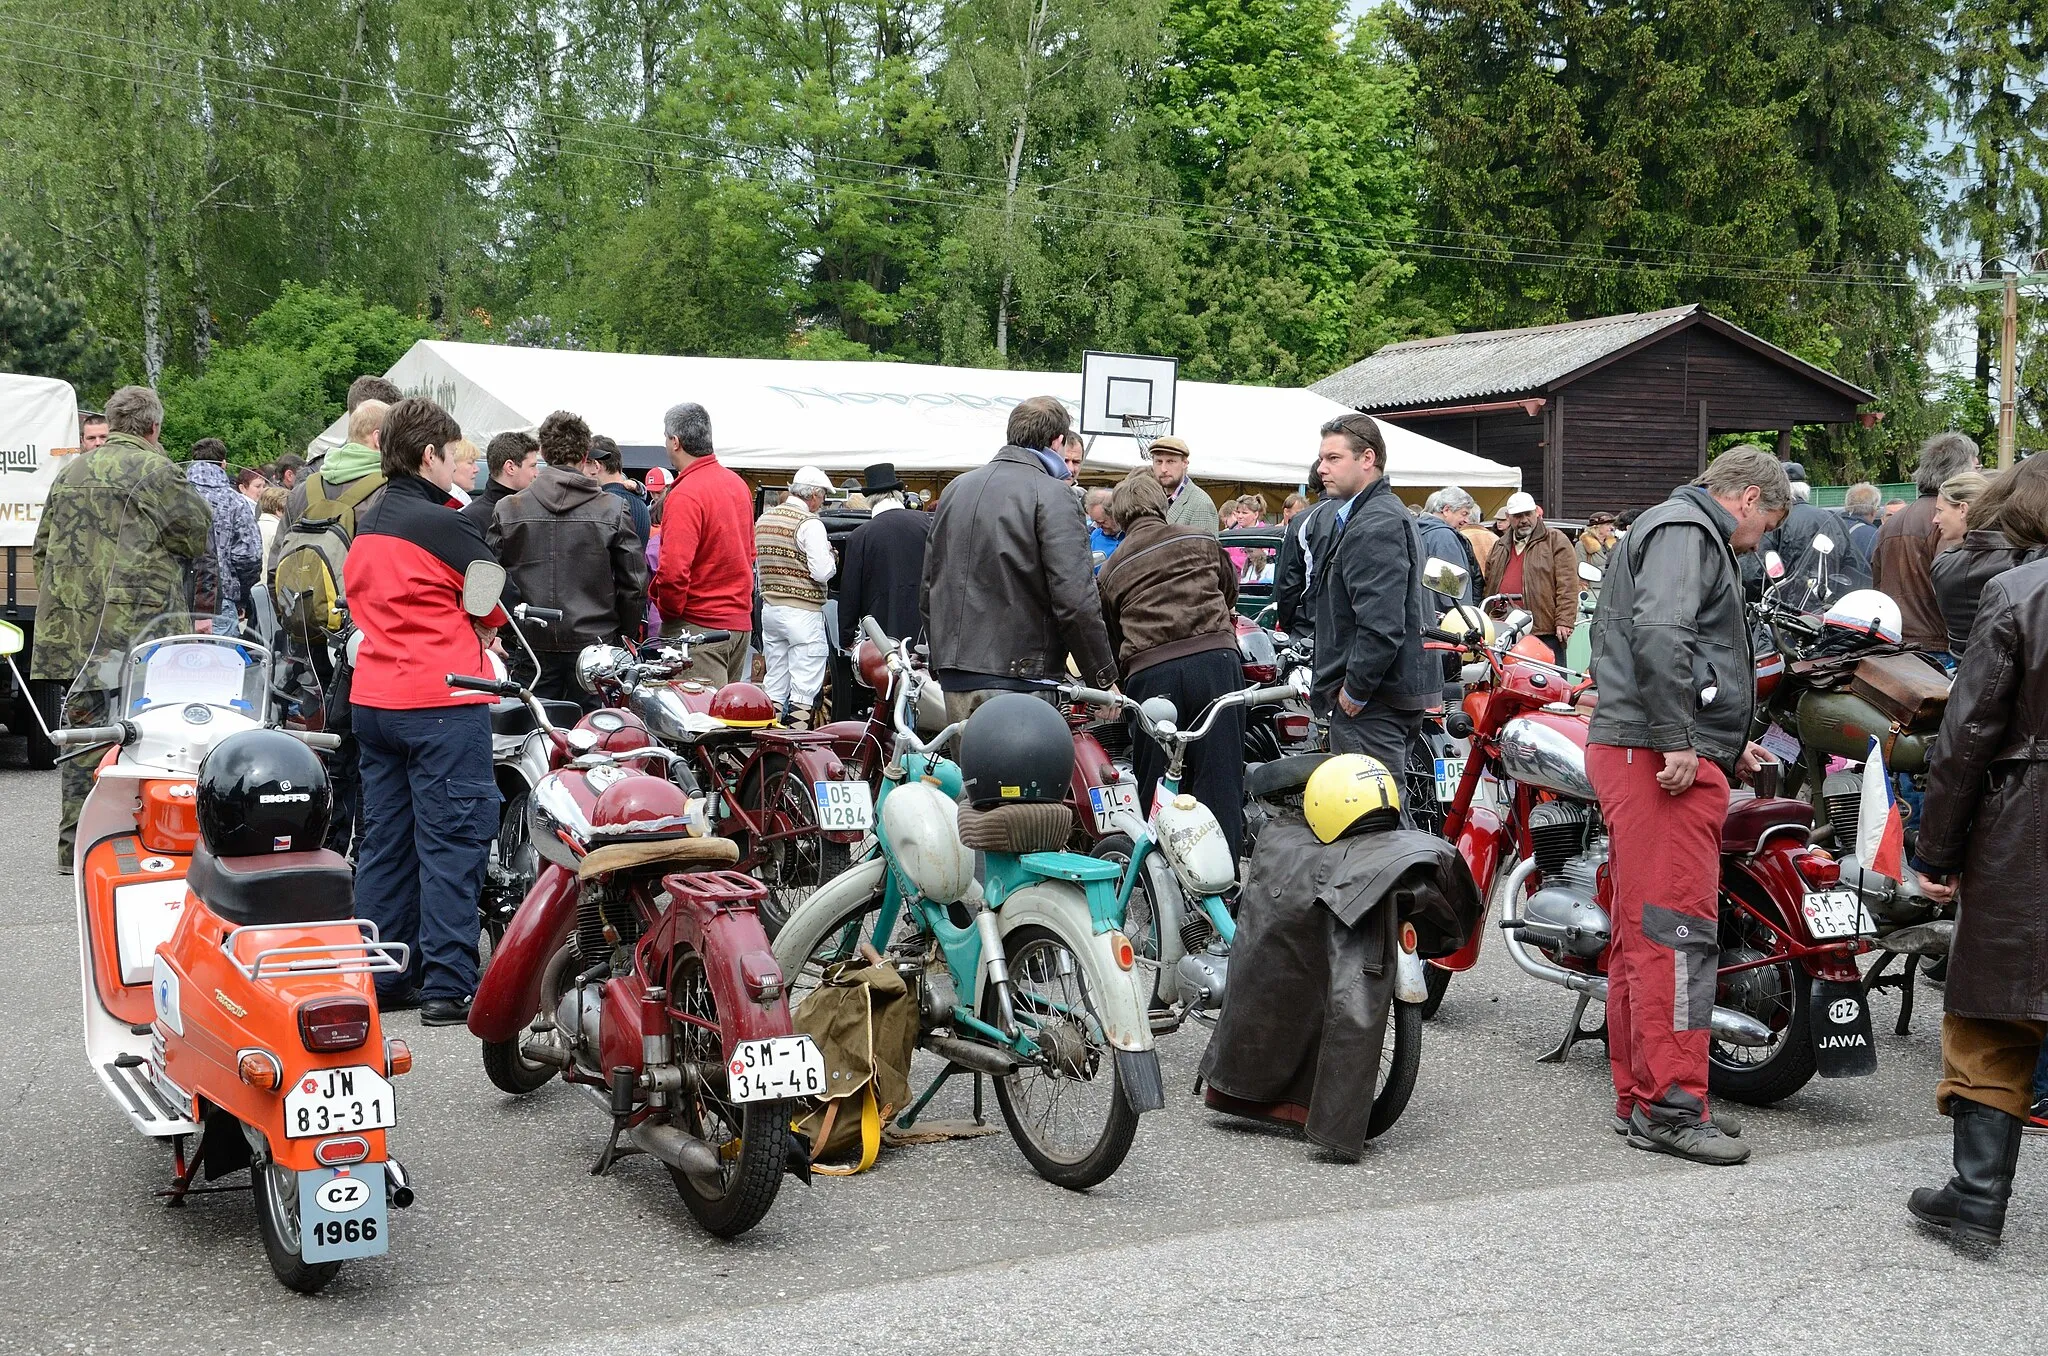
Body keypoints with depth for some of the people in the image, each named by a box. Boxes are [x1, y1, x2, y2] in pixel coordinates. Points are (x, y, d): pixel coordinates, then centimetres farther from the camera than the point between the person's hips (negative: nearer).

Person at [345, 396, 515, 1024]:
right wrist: (478, 629, 14)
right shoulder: (440, 524, -13)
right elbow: (500, 601, -7)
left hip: (371, 700, 8)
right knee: (452, 842, -5)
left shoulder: (365, 526, 13)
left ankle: (379, 978, 17)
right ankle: (448, 985, -5)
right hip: (443, 702, -8)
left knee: (385, 840, 12)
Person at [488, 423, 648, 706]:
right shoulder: (612, 509, -3)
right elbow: (635, 582, -1)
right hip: (594, 642, -1)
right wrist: (627, 634, 12)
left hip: (531, 643, 1)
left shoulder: (507, 509, 0)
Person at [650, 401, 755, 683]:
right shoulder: (738, 484, 11)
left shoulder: (684, 495, -16)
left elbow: (673, 570, -24)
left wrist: (668, 611, -9)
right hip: (740, 621, 9)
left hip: (700, 626, -9)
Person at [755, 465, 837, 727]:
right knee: (804, 688, -4)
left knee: (774, 684, 12)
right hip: (803, 610, -7)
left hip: (770, 606, 7)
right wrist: (832, 559, 1)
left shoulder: (764, 519, 10)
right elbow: (821, 572, -18)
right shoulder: (810, 523, -13)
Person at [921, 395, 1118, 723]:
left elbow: (928, 587, 20)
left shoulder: (955, 489, 16)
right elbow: (1075, 598, -16)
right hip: (1018, 674, -7)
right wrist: (1104, 678, -7)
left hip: (954, 675, 7)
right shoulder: (1050, 493, -8)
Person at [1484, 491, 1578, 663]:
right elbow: (1489, 588, 24)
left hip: (1545, 633, -6)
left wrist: (1564, 622, -14)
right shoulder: (1499, 547, 21)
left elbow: (1567, 586, -6)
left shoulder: (1556, 541, 2)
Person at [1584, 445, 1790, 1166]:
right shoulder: (1687, 529, -6)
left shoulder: (1686, 532, 28)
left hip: (1648, 755, 11)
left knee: (1643, 935, 12)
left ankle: (1639, 1101, 18)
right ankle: (1671, 1106, -8)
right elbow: (1660, 632, -23)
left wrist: (1729, 746, 33)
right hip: (1659, 757, -11)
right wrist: (1678, 741, -24)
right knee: (1678, 930, -10)